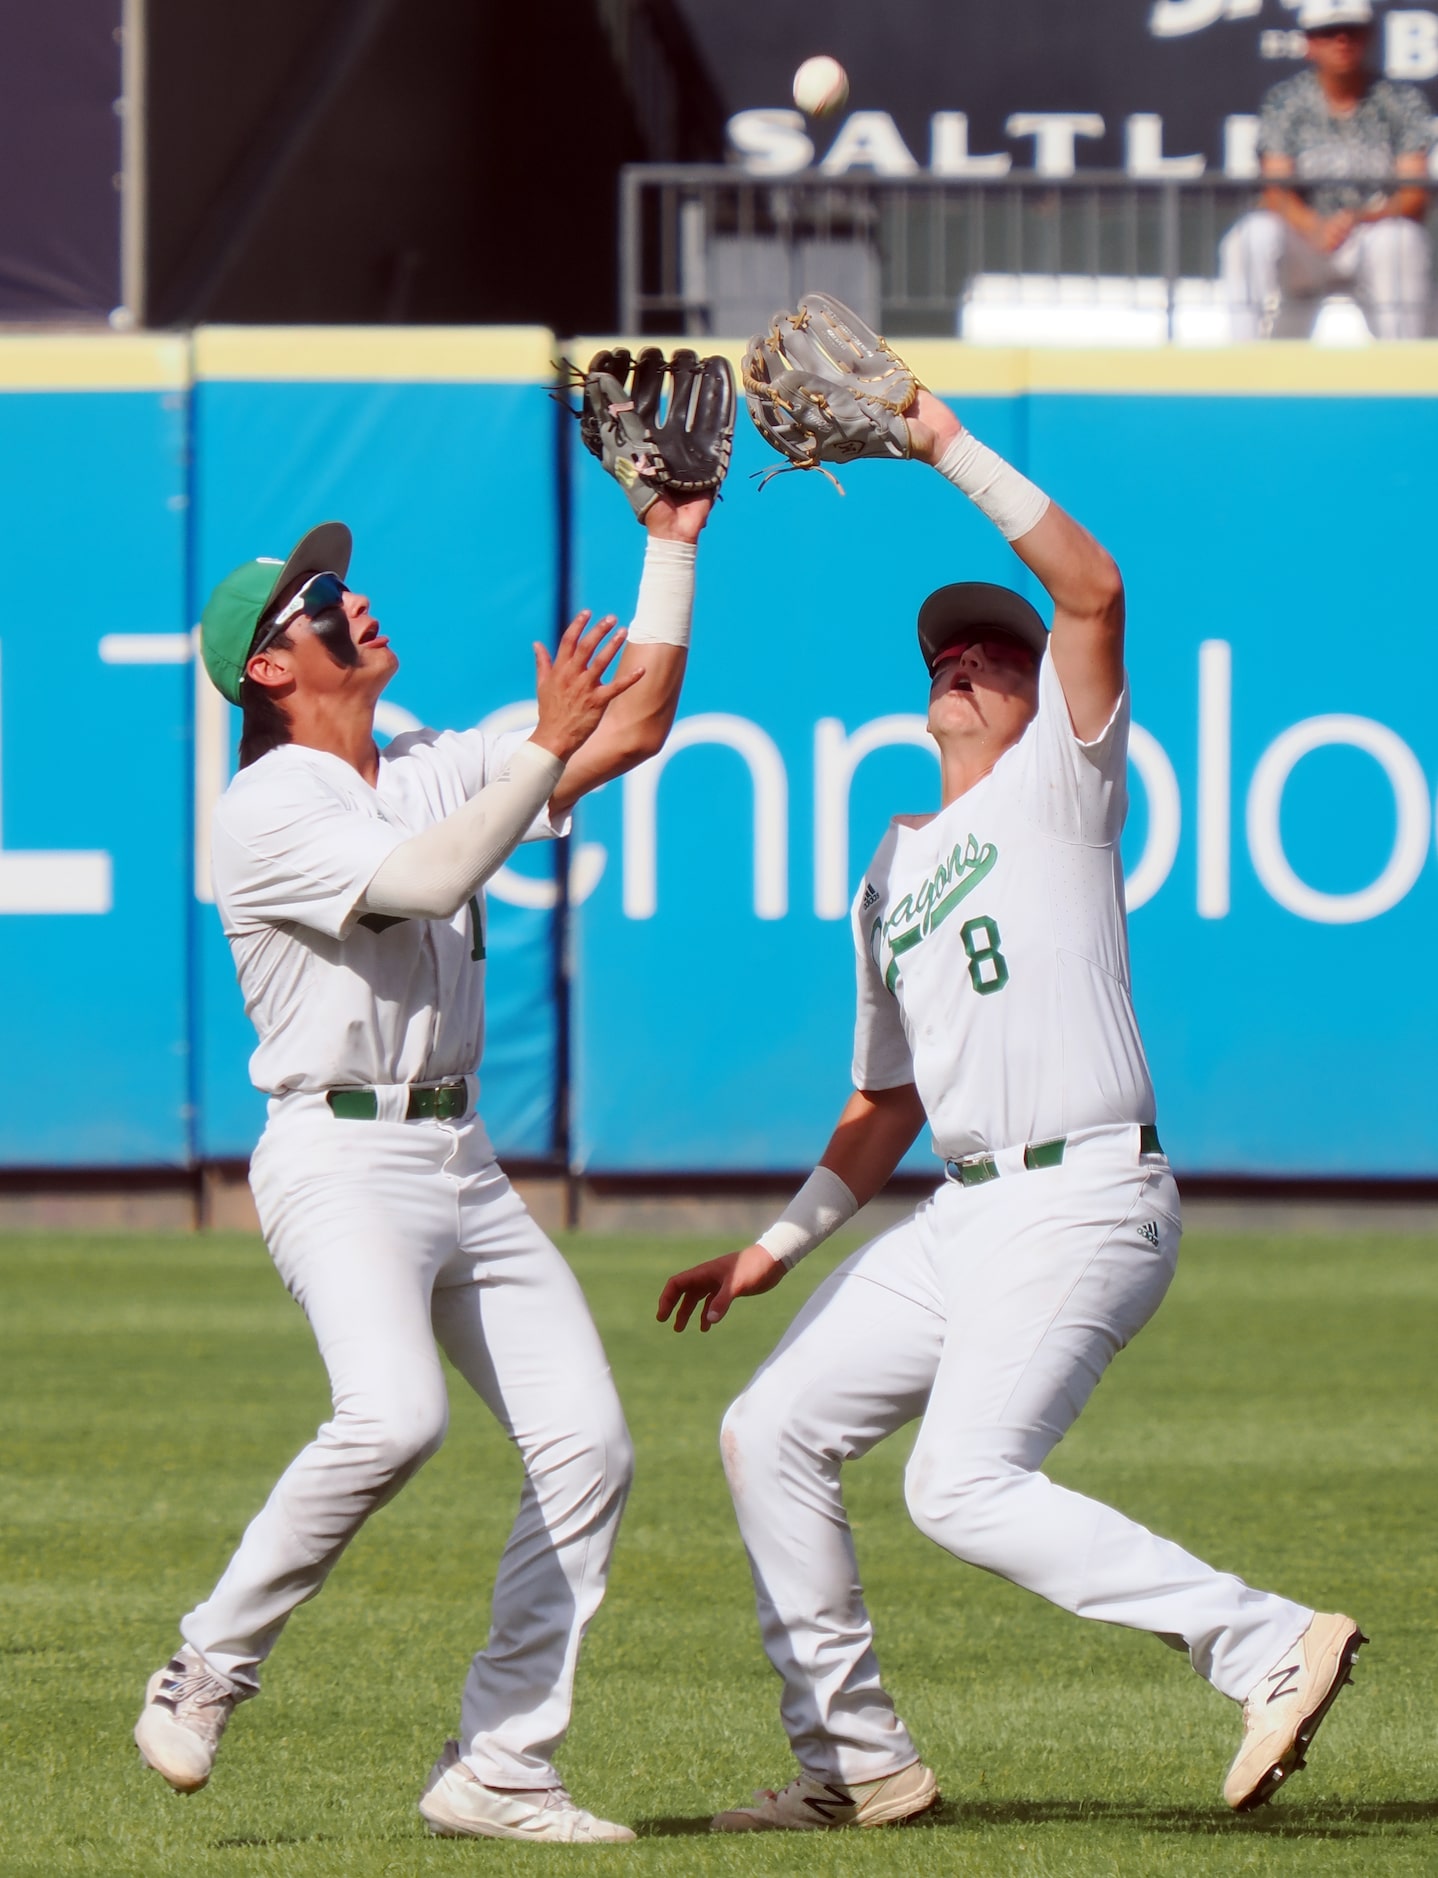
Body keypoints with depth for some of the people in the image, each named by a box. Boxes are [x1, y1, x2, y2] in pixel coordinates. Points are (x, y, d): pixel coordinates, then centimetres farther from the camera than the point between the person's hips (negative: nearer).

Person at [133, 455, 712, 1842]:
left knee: (585, 1445, -4)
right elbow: (426, 880, -23)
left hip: (463, 1166, 8)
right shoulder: (269, 813, -8)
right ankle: (208, 1673, -11)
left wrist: (672, 542, 12)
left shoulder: (441, 769, 16)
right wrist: (550, 752, -24)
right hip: (339, 1158, -8)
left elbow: (637, 721, 17)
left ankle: (495, 1768, -1)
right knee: (393, 1415, -30)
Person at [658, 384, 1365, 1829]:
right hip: (962, 1215, 9)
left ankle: (1266, 1646, -23)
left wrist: (951, 451, -14)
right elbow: (886, 1104, 28)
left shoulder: (1059, 777, 3)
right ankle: (854, 1759, 11)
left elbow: (1093, 590, -16)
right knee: (771, 1431, 6)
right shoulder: (892, 872, 23)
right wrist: (776, 1249, 20)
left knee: (963, 1484, -23)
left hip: (1087, 1200, -9)